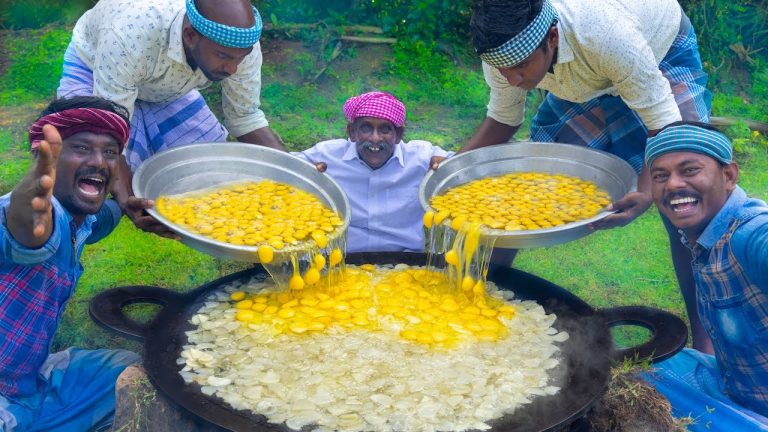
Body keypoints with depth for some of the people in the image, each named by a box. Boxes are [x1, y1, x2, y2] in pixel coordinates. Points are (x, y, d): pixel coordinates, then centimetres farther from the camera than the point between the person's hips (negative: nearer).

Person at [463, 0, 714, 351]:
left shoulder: (606, 33, -44)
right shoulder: (504, 52, -28)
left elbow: (663, 119, -38)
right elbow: (503, 120, -9)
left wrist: (645, 194, -54)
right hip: (586, 83, 5)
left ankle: (706, 335, -9)